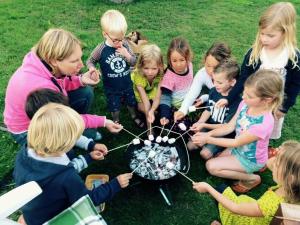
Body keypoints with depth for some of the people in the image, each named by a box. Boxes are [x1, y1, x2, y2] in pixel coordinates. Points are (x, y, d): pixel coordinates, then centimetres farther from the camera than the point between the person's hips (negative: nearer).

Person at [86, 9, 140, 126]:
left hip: (127, 84, 3)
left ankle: (134, 117, 53)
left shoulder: (125, 44, -13)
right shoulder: (101, 49, -21)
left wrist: (127, 55, -26)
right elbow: (90, 61, -6)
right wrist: (92, 68, -29)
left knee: (132, 102, 24)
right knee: (114, 107, 18)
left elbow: (134, 62, -6)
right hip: (111, 88, -2)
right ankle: (116, 122, 47)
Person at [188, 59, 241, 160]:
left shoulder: (236, 101, -25)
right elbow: (208, 110, 4)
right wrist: (199, 123, -15)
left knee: (205, 153, -20)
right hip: (209, 127, 6)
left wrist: (204, 125, -27)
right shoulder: (213, 91, -7)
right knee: (190, 146, -3)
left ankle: (221, 149, 6)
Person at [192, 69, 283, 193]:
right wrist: (208, 133, -20)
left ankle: (251, 178, 3)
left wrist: (208, 139, -22)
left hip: (250, 159, -7)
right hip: (238, 149, 7)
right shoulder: (245, 104, -18)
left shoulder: (264, 123, -37)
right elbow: (229, 126, -6)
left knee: (211, 166, -14)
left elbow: (236, 143, -25)